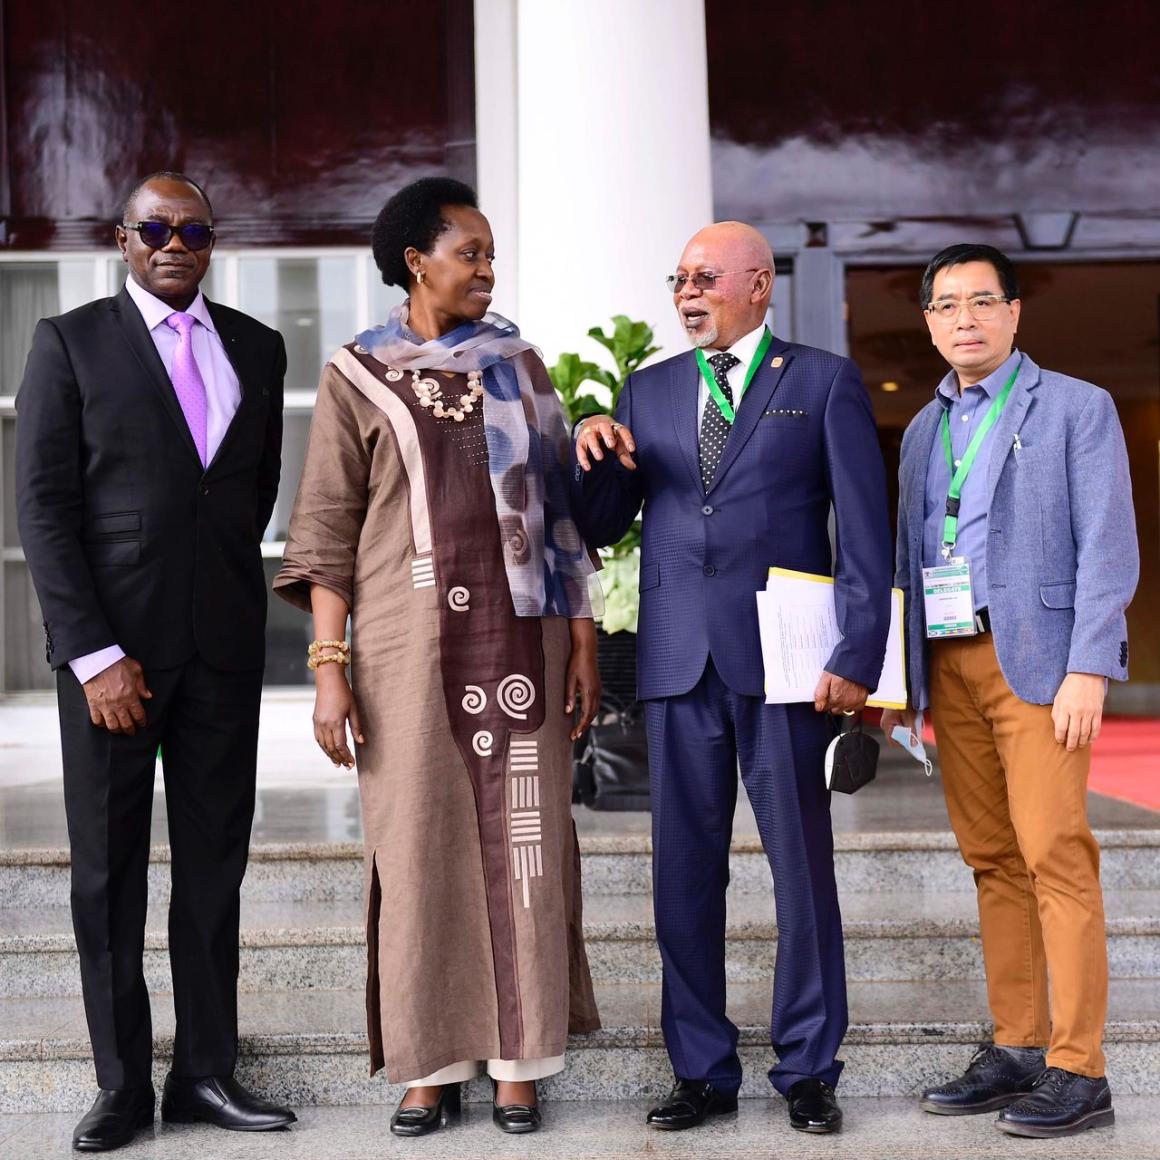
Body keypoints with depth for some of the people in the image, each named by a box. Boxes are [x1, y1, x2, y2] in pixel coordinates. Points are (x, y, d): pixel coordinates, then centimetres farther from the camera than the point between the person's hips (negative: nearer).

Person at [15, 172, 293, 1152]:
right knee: (109, 871, 4)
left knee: (215, 862, 8)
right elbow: (43, 504, -6)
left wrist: (226, 580, 15)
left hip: (225, 647, 3)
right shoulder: (72, 341, -1)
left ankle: (207, 1072, 17)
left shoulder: (256, 347, 10)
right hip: (110, 642, -3)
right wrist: (94, 654, -13)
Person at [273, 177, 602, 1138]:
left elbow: (561, 506, 10)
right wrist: (330, 668, -6)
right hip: (411, 640, -1)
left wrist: (584, 643, 4)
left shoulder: (517, 363, 11)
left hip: (520, 634, 2)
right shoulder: (358, 376, 5)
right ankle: (431, 1063, 14)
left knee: (523, 838, 2)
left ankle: (520, 1061, 13)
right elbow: (326, 529, 1)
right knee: (419, 846, 2)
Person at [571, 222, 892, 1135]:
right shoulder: (649, 391, 15)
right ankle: (703, 1070, 17)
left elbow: (866, 534, -1)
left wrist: (858, 658, -9)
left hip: (783, 659, -3)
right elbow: (600, 528, 13)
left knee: (803, 867, 2)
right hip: (678, 663, 4)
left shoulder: (825, 383, 5)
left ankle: (808, 1070, 15)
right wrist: (594, 457, -7)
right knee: (684, 872, 6)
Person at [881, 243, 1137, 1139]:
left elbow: (1108, 547, -6)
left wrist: (1088, 669, -15)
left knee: (1055, 856, -10)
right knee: (994, 863, 7)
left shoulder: (1077, 409, 2)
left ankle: (1078, 1070, -6)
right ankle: (1017, 1050, 13)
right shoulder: (924, 431, 19)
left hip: (1037, 661, -5)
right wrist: (898, 677, 12)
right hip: (950, 664, 6)